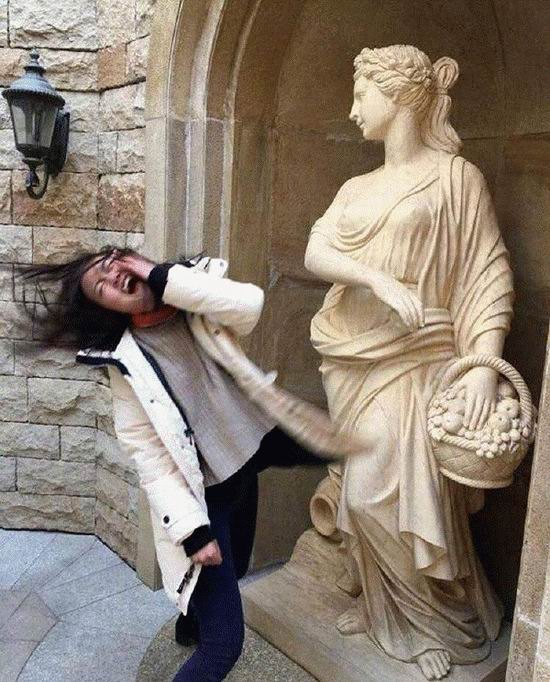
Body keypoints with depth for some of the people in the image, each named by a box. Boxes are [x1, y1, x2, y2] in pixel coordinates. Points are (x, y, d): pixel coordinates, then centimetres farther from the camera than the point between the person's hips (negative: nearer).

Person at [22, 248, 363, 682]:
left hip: (251, 441, 6)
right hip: (202, 487, -5)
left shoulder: (194, 293, -4)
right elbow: (148, 453, -15)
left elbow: (248, 306, -25)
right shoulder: (126, 363, -14)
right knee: (224, 644, -5)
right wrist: (191, 528, -21)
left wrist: (163, 279, -23)